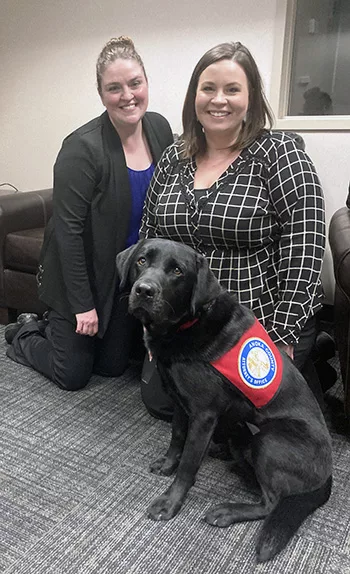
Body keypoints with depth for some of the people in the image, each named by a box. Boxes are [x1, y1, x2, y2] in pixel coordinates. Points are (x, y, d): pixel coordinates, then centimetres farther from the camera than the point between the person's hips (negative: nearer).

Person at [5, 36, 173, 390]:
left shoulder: (159, 129, -5)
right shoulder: (82, 149, -23)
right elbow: (68, 231, -21)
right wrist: (83, 305, -18)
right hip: (82, 275, -5)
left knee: (113, 367, 19)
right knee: (73, 375, 9)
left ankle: (56, 330, 43)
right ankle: (25, 335, 36)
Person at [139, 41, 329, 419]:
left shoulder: (279, 153, -12)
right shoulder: (173, 158, 4)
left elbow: (305, 248, -17)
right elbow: (149, 236, 9)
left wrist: (282, 337, -19)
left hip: (263, 324, -5)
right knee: (158, 399, 14)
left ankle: (301, 374, 34)